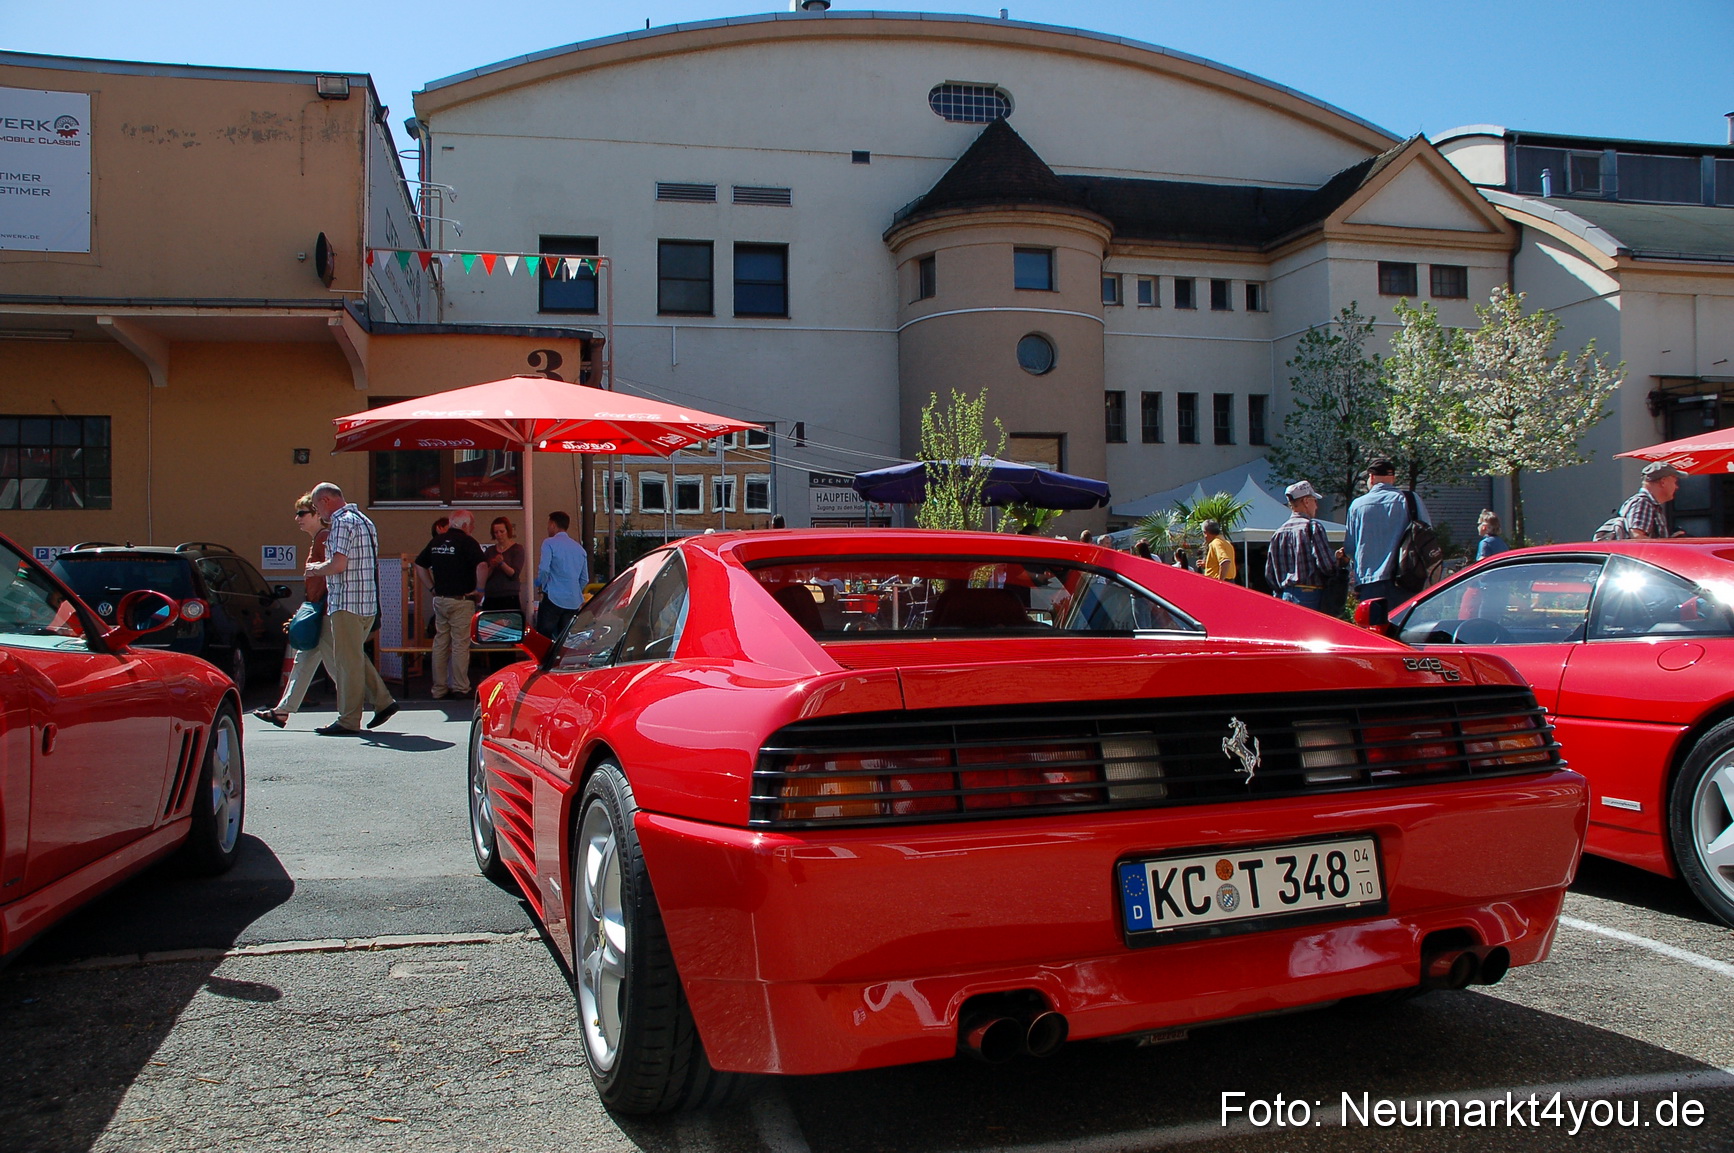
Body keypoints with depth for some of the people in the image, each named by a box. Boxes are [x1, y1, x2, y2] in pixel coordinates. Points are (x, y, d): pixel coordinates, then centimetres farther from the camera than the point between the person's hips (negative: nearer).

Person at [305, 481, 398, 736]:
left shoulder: (343, 522, -12)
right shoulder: (364, 521, 17)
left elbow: (338, 564, -22)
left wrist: (315, 569, -2)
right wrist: (323, 568, 22)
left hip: (347, 601, -10)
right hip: (368, 602, 10)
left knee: (348, 660, -4)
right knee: (355, 656, 18)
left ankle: (348, 721, 1)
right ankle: (382, 701, 14)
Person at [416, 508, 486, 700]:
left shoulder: (436, 541, 10)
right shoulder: (467, 541, -10)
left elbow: (419, 565, 18)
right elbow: (482, 566, -23)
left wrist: (433, 587, 18)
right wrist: (479, 590, -11)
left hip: (439, 599, 6)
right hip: (461, 600, -6)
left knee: (440, 643, 11)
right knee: (460, 644, -1)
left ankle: (439, 689, 15)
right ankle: (460, 688, 3)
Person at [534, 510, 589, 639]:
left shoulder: (550, 543, -3)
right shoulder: (579, 548, 15)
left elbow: (544, 569, -14)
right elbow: (585, 579, 15)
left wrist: (540, 585, 3)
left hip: (554, 598, -6)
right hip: (574, 602, 6)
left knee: (543, 637, -3)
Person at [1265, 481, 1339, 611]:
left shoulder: (1278, 533, 13)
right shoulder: (1312, 526, -7)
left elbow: (1269, 574, 13)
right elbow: (1327, 565, -13)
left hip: (1284, 597, 7)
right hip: (1309, 596, -7)